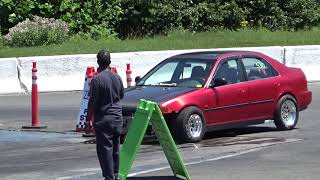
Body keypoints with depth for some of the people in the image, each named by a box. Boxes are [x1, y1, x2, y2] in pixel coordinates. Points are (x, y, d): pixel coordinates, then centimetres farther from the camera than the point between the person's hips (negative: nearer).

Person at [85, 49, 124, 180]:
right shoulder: (117, 78, 5)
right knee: (115, 148, 15)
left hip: (103, 119, -6)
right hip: (117, 117, 6)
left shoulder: (97, 79, -14)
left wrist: (88, 120, -7)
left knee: (105, 149, -3)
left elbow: (92, 102, -14)